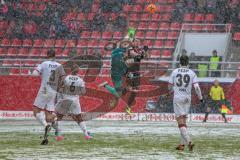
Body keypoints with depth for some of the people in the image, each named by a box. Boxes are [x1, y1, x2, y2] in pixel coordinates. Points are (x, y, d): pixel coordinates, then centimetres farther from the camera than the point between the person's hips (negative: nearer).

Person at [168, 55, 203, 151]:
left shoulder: (175, 72, 0)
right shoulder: (192, 73, 1)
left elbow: (170, 86, 7)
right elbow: (196, 87, -8)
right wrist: (200, 98, 3)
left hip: (177, 98, -3)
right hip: (187, 99, 3)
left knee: (180, 121, -8)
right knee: (184, 121, 14)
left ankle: (188, 141, -24)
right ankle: (182, 143, 13)